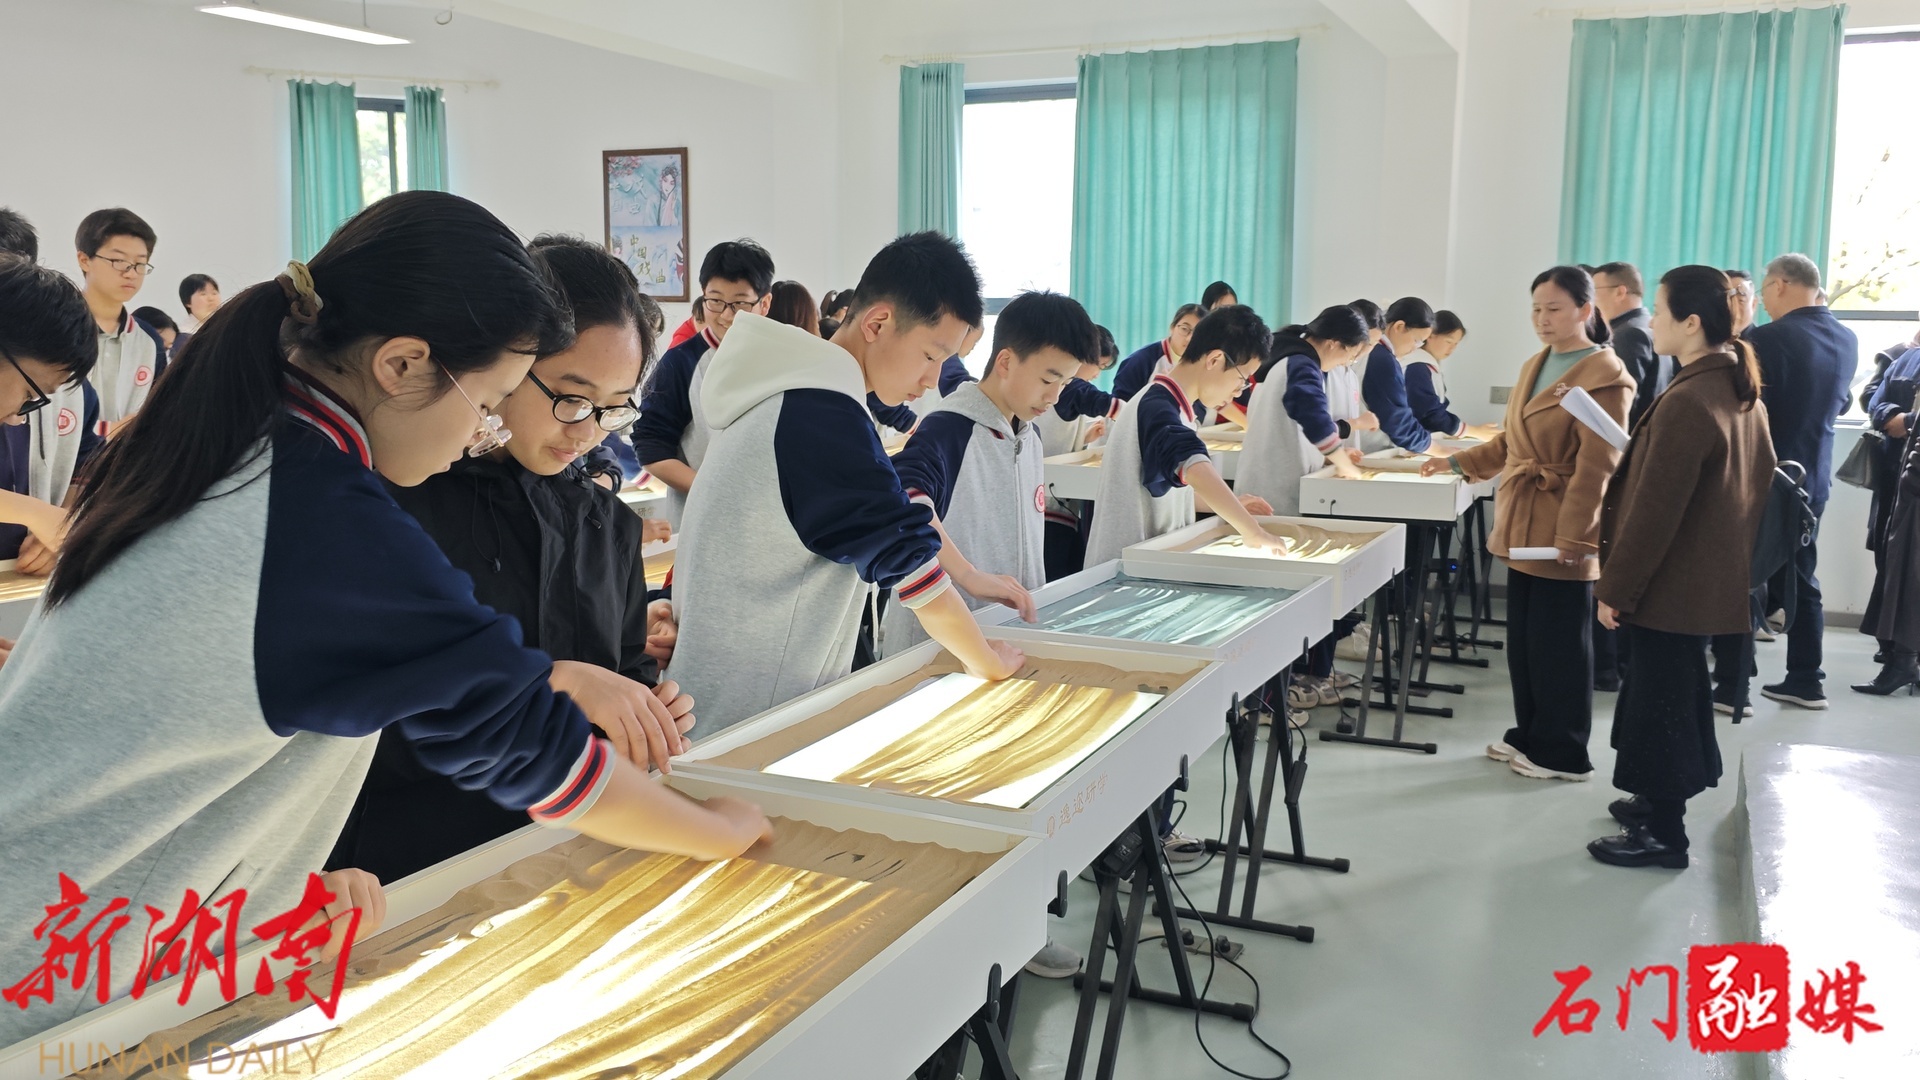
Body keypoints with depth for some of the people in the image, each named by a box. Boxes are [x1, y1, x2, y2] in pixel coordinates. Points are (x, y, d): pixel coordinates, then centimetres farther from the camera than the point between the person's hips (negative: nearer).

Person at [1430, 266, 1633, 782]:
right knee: (1522, 635, 14)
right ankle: (1530, 733, 28)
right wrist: (1457, 463, 13)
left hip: (1562, 531, -8)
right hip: (1523, 525, 8)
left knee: (1558, 641, 1)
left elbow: (1596, 466, -17)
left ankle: (1562, 753, 13)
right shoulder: (1534, 367, 14)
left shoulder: (1603, 375, -13)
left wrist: (1572, 535, -21)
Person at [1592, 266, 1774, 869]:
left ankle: (1663, 834, 12)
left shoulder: (1685, 402, -23)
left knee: (1658, 699, 2)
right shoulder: (1742, 393, 6)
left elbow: (1653, 509, -23)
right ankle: (1662, 801, 35)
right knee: (1681, 691, 20)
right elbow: (1759, 480, 15)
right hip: (1710, 580, 9)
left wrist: (1615, 587, -16)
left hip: (1667, 586, -9)